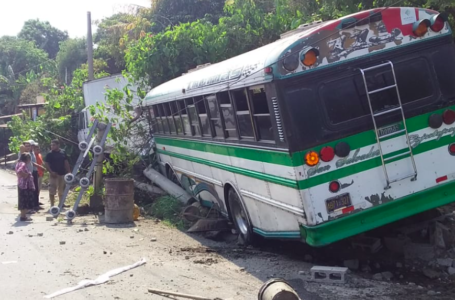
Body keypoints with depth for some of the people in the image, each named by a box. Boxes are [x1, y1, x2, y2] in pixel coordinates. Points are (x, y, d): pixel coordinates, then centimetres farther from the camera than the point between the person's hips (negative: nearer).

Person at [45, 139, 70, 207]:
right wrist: (51, 172, -20)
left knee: (61, 190, 14)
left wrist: (68, 172, 4)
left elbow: (66, 163, 11)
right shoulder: (50, 154, -6)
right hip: (54, 174, -4)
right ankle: (52, 205, 0)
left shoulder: (63, 153, 6)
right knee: (52, 191, -5)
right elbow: (46, 164, -8)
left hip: (62, 174, 5)